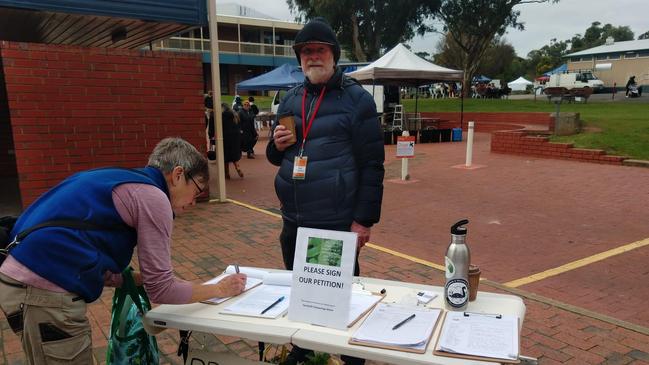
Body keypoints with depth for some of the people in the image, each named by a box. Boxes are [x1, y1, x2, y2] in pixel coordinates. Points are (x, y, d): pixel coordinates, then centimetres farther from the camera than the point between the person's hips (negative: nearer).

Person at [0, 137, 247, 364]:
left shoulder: (125, 183, 17)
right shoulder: (152, 196, -11)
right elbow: (160, 291, -9)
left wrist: (146, 279, 15)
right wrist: (219, 289, 3)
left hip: (23, 281, 10)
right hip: (45, 293, -10)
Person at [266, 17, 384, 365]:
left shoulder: (356, 98, -7)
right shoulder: (290, 99, 10)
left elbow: (371, 164, -10)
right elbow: (276, 157, 18)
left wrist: (364, 219, -14)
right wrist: (277, 145, -6)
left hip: (338, 222, -5)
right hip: (294, 221, 6)